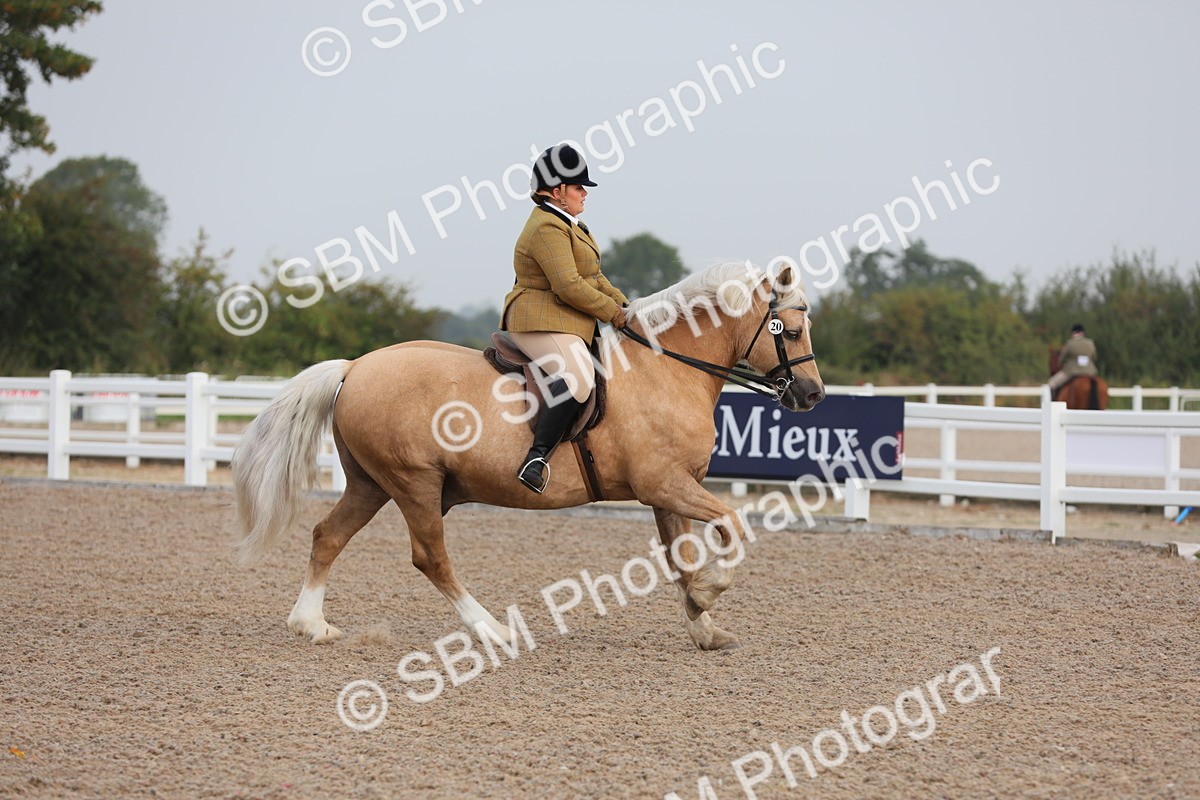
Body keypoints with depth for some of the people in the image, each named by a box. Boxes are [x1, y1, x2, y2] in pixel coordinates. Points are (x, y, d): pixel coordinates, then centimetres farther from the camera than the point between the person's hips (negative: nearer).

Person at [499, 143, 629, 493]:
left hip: (567, 321, 12)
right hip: (541, 321, -12)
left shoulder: (565, 224, 21)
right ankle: (536, 458, -39)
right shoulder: (547, 228, -15)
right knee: (579, 376, -35)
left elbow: (592, 276, 26)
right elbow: (569, 286, -23)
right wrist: (610, 311, -13)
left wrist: (622, 302, 14)